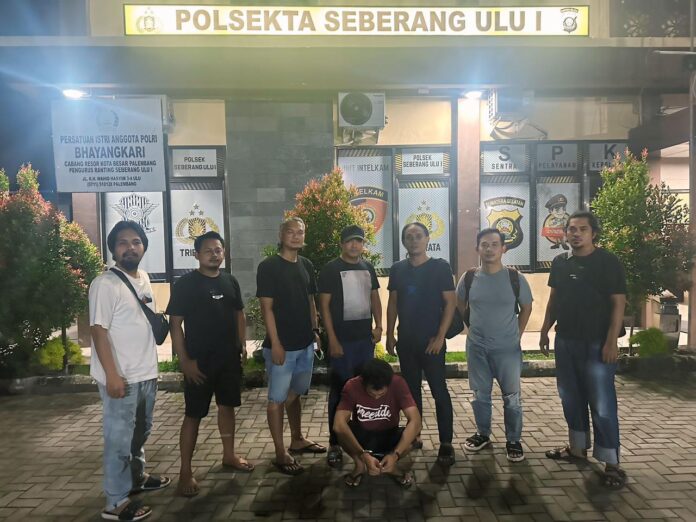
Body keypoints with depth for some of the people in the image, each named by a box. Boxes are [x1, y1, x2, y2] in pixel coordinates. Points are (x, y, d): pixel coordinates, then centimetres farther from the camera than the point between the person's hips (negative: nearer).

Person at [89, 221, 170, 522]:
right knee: (120, 438, 2)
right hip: (122, 377, -8)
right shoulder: (105, 284, -16)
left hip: (147, 372, 8)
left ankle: (136, 477, 40)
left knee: (141, 431, 22)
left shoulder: (144, 278, 8)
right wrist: (112, 375, -23)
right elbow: (98, 330, -19)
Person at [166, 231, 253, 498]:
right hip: (199, 359, -5)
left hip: (229, 357, 5)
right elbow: (175, 323, -11)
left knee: (227, 406, 16)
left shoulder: (230, 281, 7)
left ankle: (229, 455, 33)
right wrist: (184, 360, -15)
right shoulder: (185, 283, -10)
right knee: (193, 415, 1)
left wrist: (242, 345, 9)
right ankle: (185, 471, 13)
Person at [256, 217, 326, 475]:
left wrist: (315, 331, 11)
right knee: (277, 398, 2)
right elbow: (266, 307, -13)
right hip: (281, 345, -7)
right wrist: (275, 343, -17)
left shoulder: (306, 265, 9)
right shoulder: (268, 266, -10)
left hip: (305, 343, 7)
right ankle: (280, 454, 11)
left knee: (295, 394, 20)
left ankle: (297, 440, 34)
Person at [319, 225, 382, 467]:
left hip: (366, 338, 5)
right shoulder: (331, 269, -7)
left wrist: (379, 325, 3)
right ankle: (335, 444, 10)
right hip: (342, 339, -5)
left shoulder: (368, 268, 9)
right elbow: (324, 306, -9)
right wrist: (332, 340, -13)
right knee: (339, 391, 1)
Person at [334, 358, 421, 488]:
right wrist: (363, 455, -47)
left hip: (388, 437, 0)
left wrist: (395, 454, -44)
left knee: (411, 436, -32)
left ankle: (393, 466, 0)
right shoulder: (352, 386, -27)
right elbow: (338, 425, -38)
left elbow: (415, 421, -33)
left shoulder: (398, 384, -25)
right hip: (360, 437, 0)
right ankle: (359, 465, -3)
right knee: (342, 429, -33)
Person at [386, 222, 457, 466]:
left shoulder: (440, 267, -6)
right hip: (405, 340, 4)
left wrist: (440, 336, -14)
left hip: (431, 340, -4)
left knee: (439, 391, -2)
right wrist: (389, 335, 5)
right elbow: (392, 304, 10)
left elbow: (450, 303, -7)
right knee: (412, 390, 14)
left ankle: (446, 443, 7)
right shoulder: (398, 269, 5)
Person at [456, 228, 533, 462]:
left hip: (507, 348, -2)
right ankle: (482, 434, 31)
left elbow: (526, 307, 6)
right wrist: (474, 328, 9)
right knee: (480, 395, 14)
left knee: (512, 397, 6)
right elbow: (460, 308, 12)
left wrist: (517, 334, 4)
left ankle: (513, 440, 23)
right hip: (476, 348, 2)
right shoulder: (469, 278, -3)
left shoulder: (515, 278, -8)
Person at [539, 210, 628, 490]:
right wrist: (545, 330, 11)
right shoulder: (560, 262, 7)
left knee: (602, 403, -2)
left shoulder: (607, 262, -8)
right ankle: (577, 447, 31)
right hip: (565, 341, 6)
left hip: (596, 343, -6)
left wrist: (611, 341, -16)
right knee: (571, 398, 15)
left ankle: (611, 463, 8)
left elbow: (618, 302, -11)